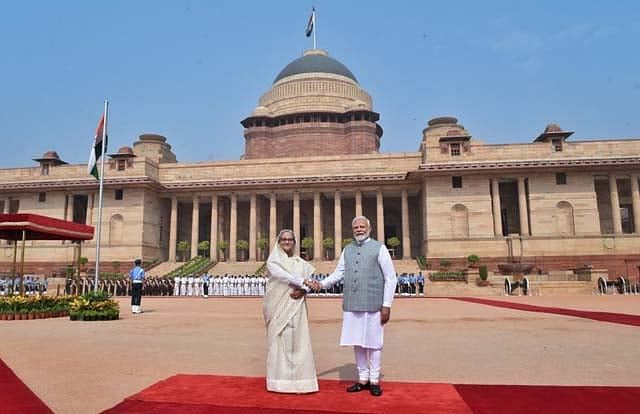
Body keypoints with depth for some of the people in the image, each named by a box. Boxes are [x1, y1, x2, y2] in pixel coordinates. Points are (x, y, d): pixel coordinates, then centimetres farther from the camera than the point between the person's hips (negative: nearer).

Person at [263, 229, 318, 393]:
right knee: (279, 341, -2)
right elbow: (283, 275, -16)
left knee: (298, 341, 0)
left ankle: (299, 379, 6)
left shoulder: (300, 262, 13)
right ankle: (279, 381, 6)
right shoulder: (272, 261, 2)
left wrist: (303, 290, -13)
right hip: (279, 306, -3)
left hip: (296, 307, 3)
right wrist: (303, 282, -25)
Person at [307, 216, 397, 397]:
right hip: (351, 305, 4)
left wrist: (387, 305, -7)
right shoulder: (347, 250, 12)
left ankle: (374, 380, 21)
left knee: (373, 343, 5)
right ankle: (363, 379, 25)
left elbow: (391, 278, -2)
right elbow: (338, 273, 11)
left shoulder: (379, 248, -1)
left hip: (373, 305, -4)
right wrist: (322, 284, -8)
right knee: (357, 343, 11)